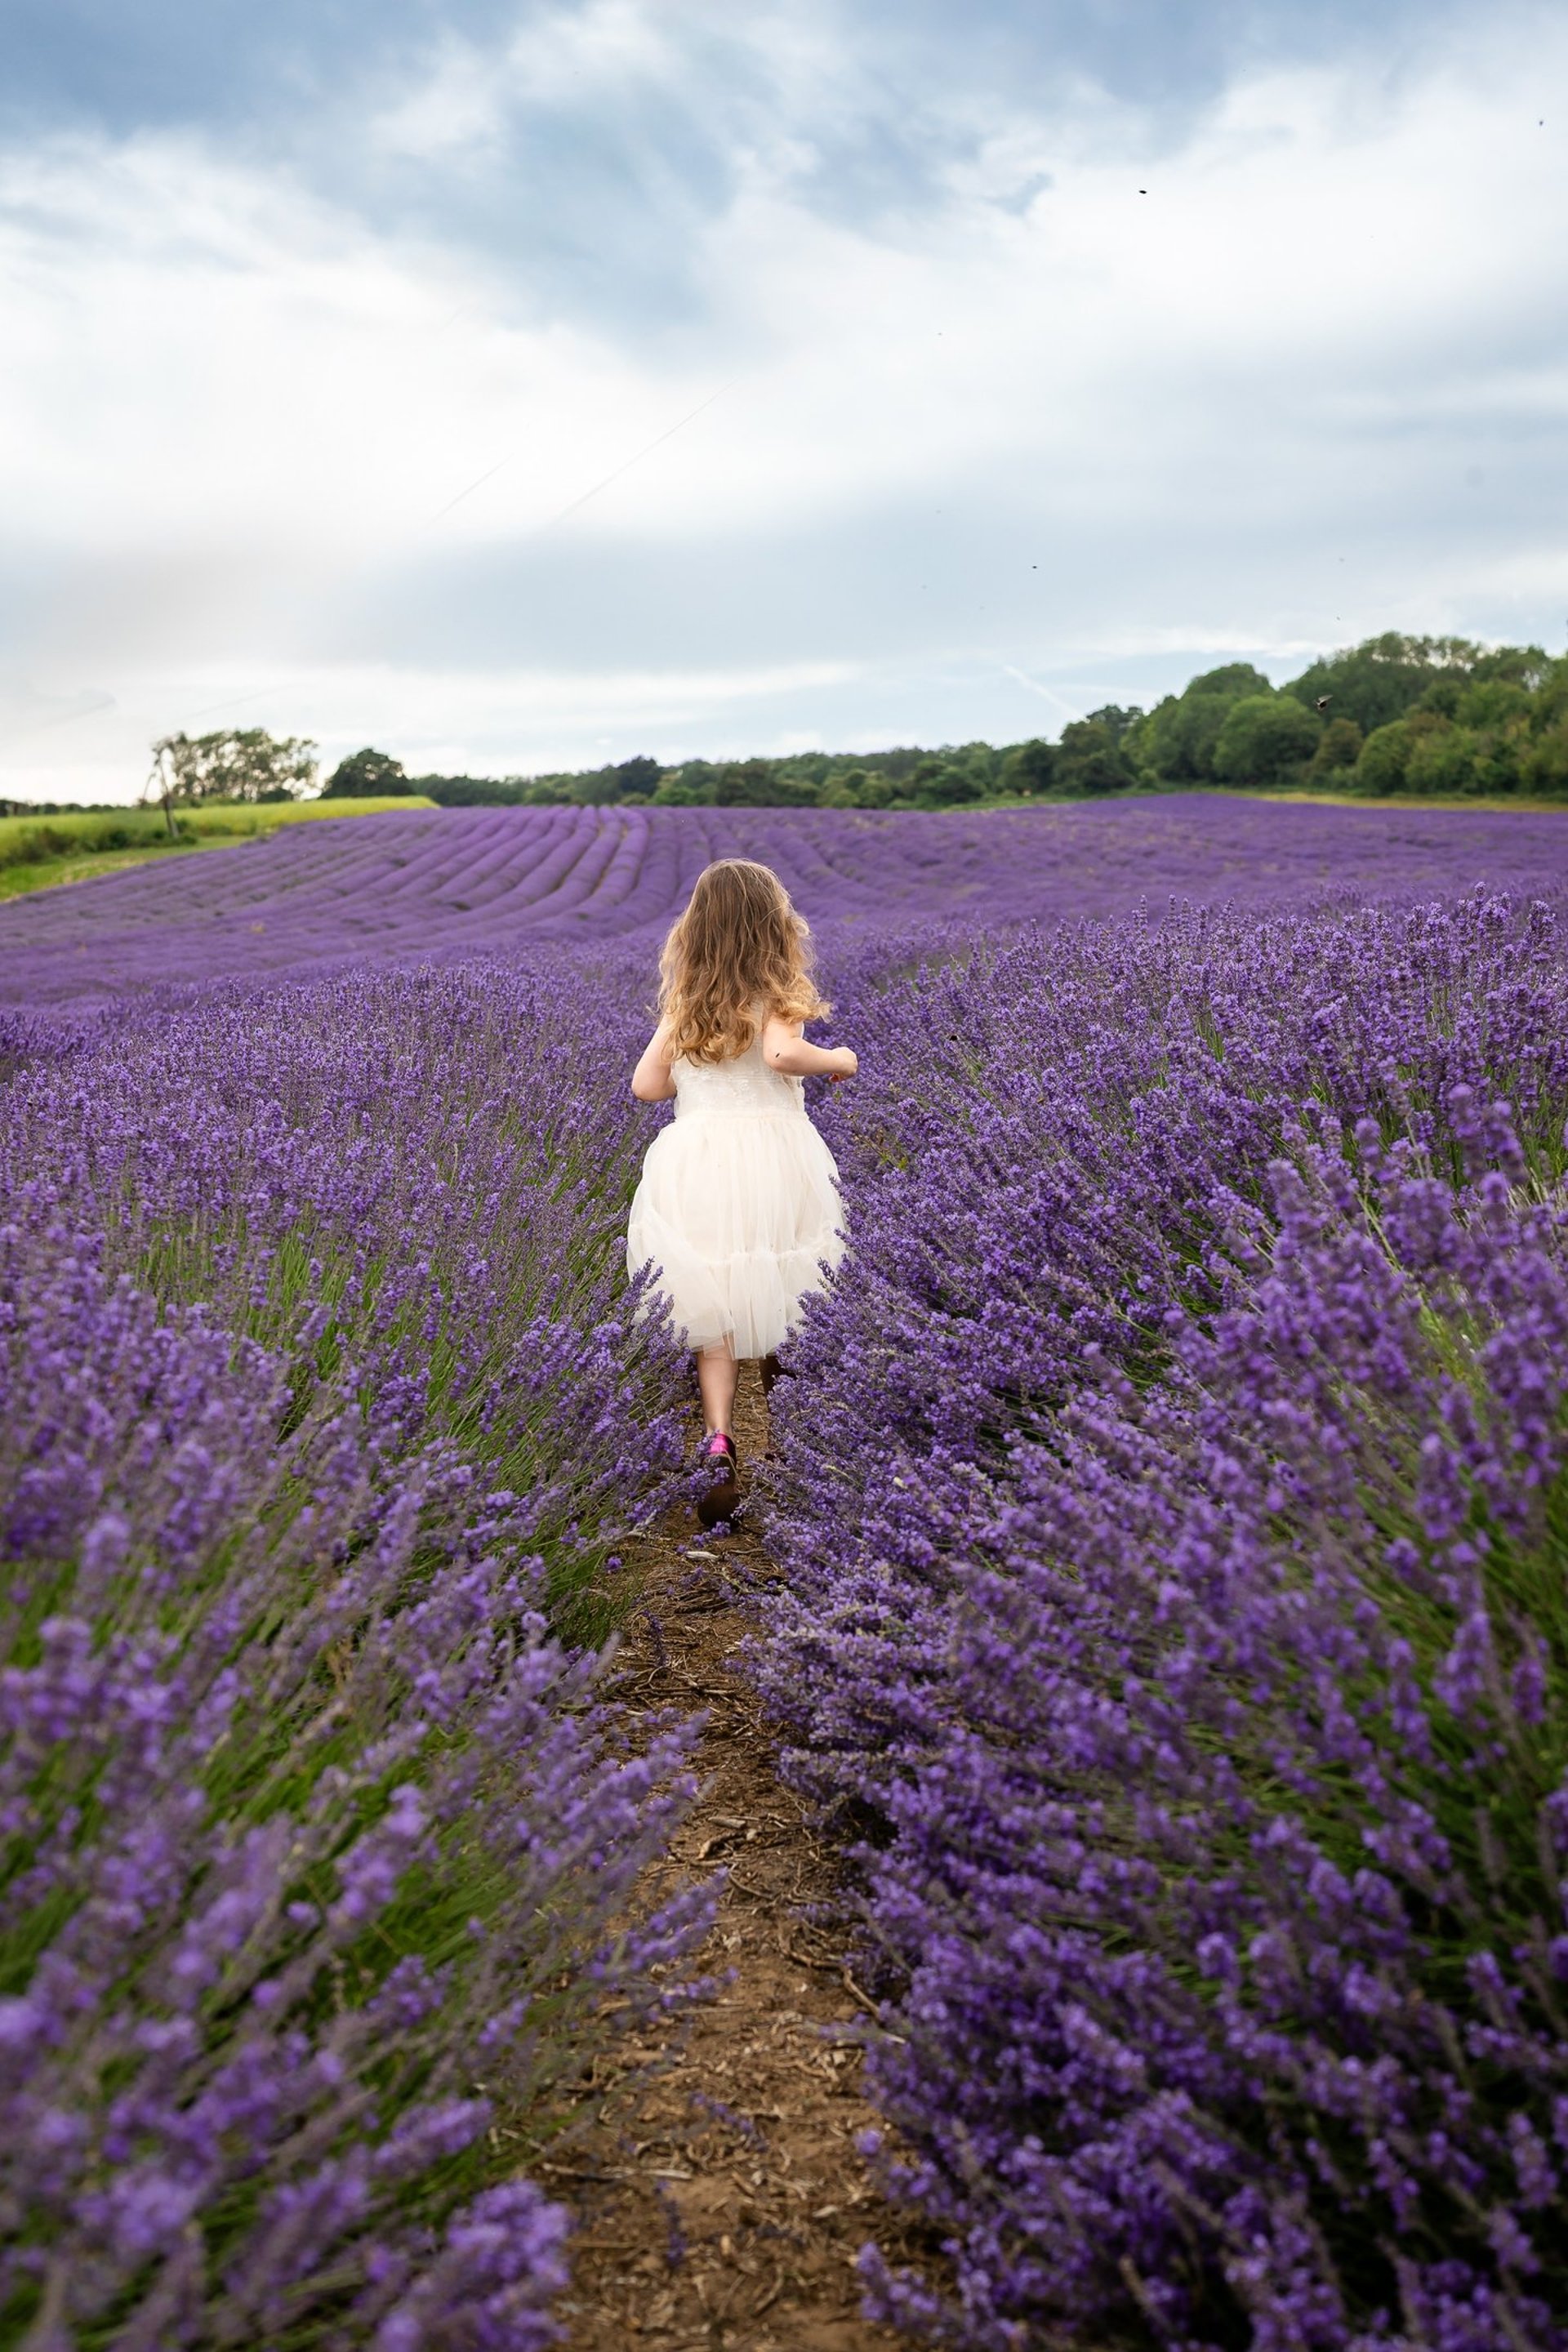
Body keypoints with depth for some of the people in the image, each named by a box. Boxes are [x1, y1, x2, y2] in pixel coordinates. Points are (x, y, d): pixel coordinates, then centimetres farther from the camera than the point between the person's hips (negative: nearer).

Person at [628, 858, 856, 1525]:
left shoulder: (685, 1004, 10)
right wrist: (838, 1059, -4)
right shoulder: (775, 995, -2)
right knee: (780, 1304, 12)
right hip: (770, 1155, -2)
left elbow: (646, 1086, 7)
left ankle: (718, 1439, -16)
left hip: (694, 1158, 3)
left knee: (713, 1306, 3)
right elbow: (782, 1053, -22)